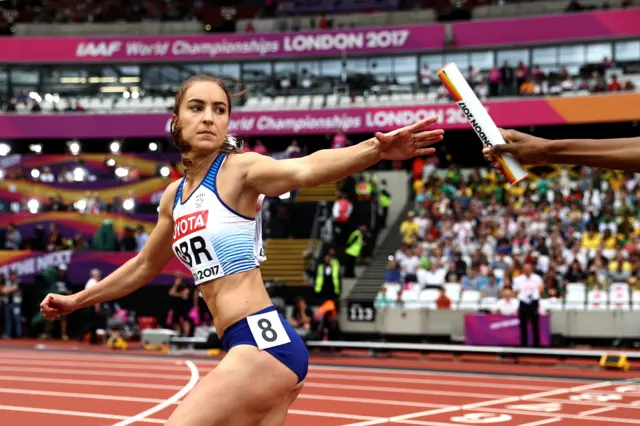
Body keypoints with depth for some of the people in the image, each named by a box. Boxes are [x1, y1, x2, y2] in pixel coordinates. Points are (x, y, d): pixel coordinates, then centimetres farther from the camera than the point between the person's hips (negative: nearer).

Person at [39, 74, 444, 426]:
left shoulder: (239, 169, -7)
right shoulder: (175, 196, 15)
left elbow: (305, 169, -28)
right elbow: (144, 266, 32)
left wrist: (376, 149, -47)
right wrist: (77, 300, 41)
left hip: (264, 341, -8)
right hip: (251, 346, 8)